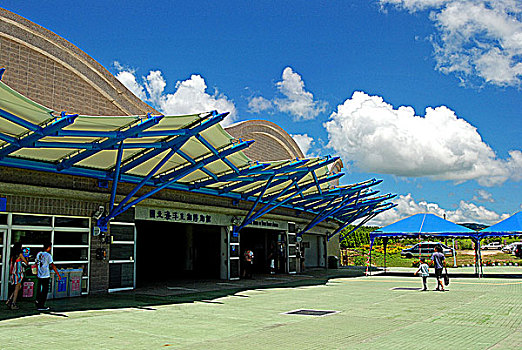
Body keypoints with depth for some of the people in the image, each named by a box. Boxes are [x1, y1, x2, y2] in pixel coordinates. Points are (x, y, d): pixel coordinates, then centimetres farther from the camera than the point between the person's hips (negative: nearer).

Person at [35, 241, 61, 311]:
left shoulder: (38, 254, 7)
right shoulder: (48, 255, -13)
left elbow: (37, 264, 18)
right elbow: (52, 266, -12)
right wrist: (58, 274, -7)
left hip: (39, 276, 7)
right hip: (46, 276, -7)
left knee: (39, 290, 15)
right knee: (45, 291, 1)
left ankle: (38, 304, 22)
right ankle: (41, 306, 2)